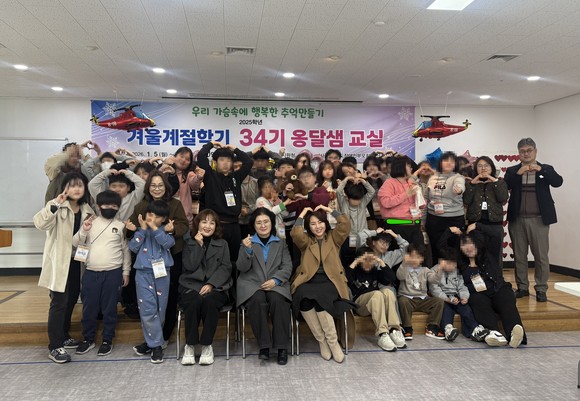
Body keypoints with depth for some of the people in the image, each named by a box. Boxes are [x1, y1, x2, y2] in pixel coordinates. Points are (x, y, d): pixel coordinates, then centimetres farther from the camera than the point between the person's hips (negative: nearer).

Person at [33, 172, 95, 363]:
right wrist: (55, 205, -38)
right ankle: (55, 347, 1)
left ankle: (63, 336, 32)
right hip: (60, 262, -6)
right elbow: (40, 223, -27)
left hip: (77, 261, 7)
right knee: (59, 303, -6)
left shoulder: (86, 210, 9)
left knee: (71, 300, 16)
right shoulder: (56, 207, -9)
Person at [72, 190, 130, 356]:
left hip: (113, 273, -2)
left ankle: (107, 340, 18)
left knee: (109, 308, 6)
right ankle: (88, 339, 25)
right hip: (91, 273, 2)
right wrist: (84, 231, -14)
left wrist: (126, 271, 3)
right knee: (89, 308, 9)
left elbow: (126, 250, 5)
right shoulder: (90, 223, 5)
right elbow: (75, 243, 3)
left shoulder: (120, 226, 2)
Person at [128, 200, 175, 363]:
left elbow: (168, 243, -15)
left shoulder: (166, 231, 5)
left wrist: (154, 228, -15)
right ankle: (156, 345, 2)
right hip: (144, 273, 0)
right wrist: (142, 229, -7)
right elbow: (133, 247, -2)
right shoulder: (141, 230, 8)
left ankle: (152, 341, 22)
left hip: (162, 273, 0)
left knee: (160, 309, 6)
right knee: (148, 310, -7)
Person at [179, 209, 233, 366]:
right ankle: (190, 345, -18)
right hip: (191, 286, 0)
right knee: (194, 302, -33)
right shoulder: (190, 244, 15)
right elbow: (190, 266, 0)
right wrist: (199, 245, -3)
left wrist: (211, 284, -12)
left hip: (215, 287, 0)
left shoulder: (222, 244, 16)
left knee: (210, 301, -34)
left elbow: (225, 268, 3)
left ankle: (207, 345, -20)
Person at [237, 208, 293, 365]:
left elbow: (287, 267, 8)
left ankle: (282, 347, -24)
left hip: (275, 284, 1)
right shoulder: (247, 242, 15)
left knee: (278, 300, -32)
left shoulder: (281, 243, 19)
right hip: (252, 284, -1)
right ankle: (264, 346, -25)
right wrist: (247, 250, -16)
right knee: (258, 300, -34)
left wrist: (275, 280, -11)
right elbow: (242, 268, 2)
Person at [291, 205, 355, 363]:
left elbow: (346, 224, 0)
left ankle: (332, 341, -18)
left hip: (329, 282, -1)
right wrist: (302, 215, 2)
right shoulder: (305, 241, 17)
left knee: (320, 299, -34)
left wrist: (329, 210, 6)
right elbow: (296, 234, -6)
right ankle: (322, 340, -17)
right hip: (308, 282, 1)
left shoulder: (333, 238, 17)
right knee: (304, 300, -33)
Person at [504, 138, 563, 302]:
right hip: (517, 219, 2)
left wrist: (540, 169, -20)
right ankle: (522, 287, 16)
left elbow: (558, 182, -10)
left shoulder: (546, 169, 7)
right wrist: (518, 173, -18)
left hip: (539, 219, -1)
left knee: (541, 255, 0)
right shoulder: (512, 171, 9)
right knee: (519, 255, 7)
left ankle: (541, 289, 9)